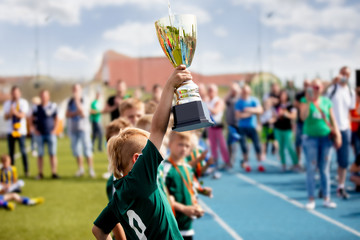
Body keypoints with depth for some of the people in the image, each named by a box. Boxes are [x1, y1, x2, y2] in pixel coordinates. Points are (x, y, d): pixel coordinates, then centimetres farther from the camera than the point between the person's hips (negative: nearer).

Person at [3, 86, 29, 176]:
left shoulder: (23, 102, 3)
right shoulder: (7, 103, 10)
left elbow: (23, 115, -8)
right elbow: (5, 117, 4)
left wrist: (15, 112, -28)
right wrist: (10, 113, -18)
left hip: (21, 130, -2)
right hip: (10, 130, 2)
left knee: (23, 151, -6)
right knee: (11, 152, 3)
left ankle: (26, 170, 2)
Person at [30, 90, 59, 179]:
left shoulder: (53, 106, 2)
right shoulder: (36, 108, 4)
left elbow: (56, 119, 11)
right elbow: (31, 121, 11)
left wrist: (55, 129, 1)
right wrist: (34, 129, -1)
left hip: (50, 134, -1)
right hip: (40, 134, 1)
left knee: (53, 154, -3)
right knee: (40, 154, 3)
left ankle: (54, 173, 1)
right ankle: (40, 173, 9)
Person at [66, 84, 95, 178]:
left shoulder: (84, 101, -5)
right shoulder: (70, 102, 9)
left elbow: (83, 114, -17)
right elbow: (67, 114, 3)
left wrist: (77, 101, -19)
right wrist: (75, 113, -14)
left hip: (83, 128, -5)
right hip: (73, 128, 5)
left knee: (87, 148, -9)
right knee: (76, 149, 6)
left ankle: (91, 169, -6)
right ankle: (80, 169, 15)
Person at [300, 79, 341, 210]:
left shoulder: (327, 101, 8)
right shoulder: (305, 101, 1)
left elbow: (332, 119, 10)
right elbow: (303, 117, -13)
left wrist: (337, 135, 2)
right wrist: (308, 101, -20)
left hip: (325, 137, 2)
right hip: (311, 137, -2)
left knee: (325, 169, 6)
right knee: (311, 169, -2)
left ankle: (326, 199, 12)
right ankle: (311, 200, 3)